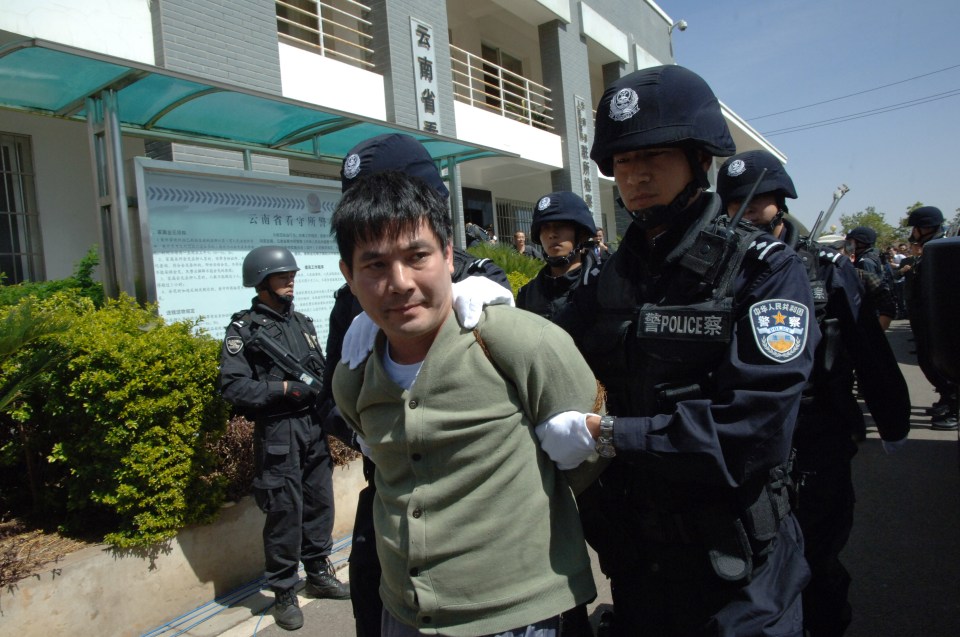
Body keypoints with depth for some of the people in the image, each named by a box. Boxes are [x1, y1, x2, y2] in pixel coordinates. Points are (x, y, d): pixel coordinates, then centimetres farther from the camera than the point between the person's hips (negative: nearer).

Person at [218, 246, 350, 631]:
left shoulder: (301, 323, 15)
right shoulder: (243, 329, -4)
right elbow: (232, 386, -13)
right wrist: (284, 389, -18)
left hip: (314, 425, 6)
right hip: (278, 431, -6)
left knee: (320, 502, 14)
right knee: (285, 512, -1)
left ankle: (318, 574, 32)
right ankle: (284, 593, 17)